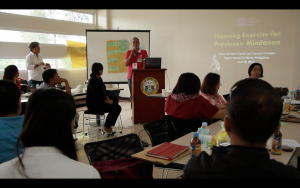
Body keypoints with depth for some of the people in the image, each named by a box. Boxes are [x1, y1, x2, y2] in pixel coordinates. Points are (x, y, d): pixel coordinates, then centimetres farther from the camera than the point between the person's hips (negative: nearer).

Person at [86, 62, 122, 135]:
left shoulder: (99, 79, 11)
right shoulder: (92, 81, -17)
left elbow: (104, 92, 14)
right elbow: (98, 95, -21)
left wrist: (108, 100, -2)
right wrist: (108, 102, -16)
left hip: (100, 101, 9)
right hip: (93, 104, -9)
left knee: (117, 107, -8)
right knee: (114, 108, -22)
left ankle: (109, 126, 0)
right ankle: (106, 128, -8)